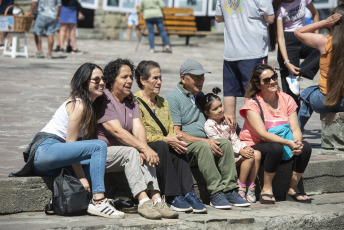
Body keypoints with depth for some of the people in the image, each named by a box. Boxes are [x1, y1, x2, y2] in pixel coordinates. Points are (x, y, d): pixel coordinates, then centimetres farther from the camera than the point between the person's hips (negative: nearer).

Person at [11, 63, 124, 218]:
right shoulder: (79, 105, -9)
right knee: (99, 146, -20)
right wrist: (81, 177, -15)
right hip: (45, 149, -9)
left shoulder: (90, 105, 20)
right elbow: (70, 142, -13)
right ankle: (97, 202, -26)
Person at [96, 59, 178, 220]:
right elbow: (117, 131, -22)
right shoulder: (104, 100, -11)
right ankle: (143, 201, -40)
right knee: (130, 151, -31)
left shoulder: (130, 101, 14)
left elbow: (138, 127, -1)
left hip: (123, 152, 7)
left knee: (143, 155, -22)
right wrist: (144, 148, -29)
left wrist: (143, 148, -23)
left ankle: (156, 199, -34)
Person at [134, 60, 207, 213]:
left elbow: (171, 130, 15)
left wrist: (175, 139, -9)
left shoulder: (163, 103, 20)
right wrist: (166, 140, -21)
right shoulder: (135, 102, -4)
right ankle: (173, 197, -38)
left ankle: (188, 194, -37)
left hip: (164, 146, 6)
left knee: (177, 148, -27)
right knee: (162, 147, -36)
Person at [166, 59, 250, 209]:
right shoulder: (173, 98, -5)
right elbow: (176, 133, -13)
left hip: (203, 142, 7)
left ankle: (229, 189, -26)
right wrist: (205, 141, -20)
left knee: (225, 143, -21)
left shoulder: (200, 95, 22)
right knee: (202, 146, -36)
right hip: (184, 147, -7)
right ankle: (216, 193, -38)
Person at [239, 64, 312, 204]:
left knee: (305, 147, -21)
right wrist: (288, 143, -33)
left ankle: (293, 188, -6)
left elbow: (295, 129, -2)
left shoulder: (286, 100, 4)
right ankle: (266, 189, -19)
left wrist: (297, 142, -26)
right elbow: (262, 134, -22)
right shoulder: (252, 104, -11)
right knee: (276, 148, -36)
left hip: (282, 146, 5)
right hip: (255, 147, -5)